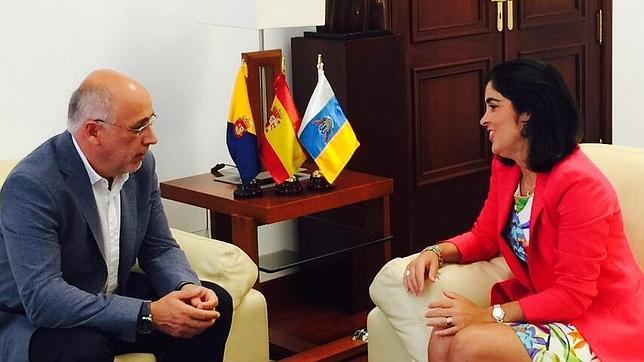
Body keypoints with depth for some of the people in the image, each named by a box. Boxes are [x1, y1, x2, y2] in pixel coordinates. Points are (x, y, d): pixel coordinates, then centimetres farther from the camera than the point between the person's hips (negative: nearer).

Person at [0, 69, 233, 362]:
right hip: (36, 319, -7)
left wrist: (186, 287, -18)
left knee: (215, 304, -6)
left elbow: (160, 249, 5)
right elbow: (42, 298, -33)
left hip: (113, 301, 7)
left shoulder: (140, 165, -5)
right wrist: (148, 314, -37)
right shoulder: (31, 184, -26)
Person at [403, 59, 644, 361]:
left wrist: (488, 315, -24)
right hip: (542, 305, 8)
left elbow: (573, 295, -21)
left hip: (599, 326, -7)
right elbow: (485, 236, 15)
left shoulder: (578, 183, -24)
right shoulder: (505, 167, 3)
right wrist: (437, 252, -6)